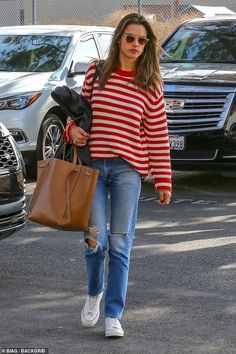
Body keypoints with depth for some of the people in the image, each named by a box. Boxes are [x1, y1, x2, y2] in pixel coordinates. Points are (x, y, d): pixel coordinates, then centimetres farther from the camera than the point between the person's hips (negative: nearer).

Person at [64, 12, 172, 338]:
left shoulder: (150, 85, 1)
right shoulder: (96, 71, 5)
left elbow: (158, 137, 2)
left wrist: (163, 181, 1)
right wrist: (72, 128, -3)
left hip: (128, 170, -1)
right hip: (93, 165, 1)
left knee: (120, 245, 0)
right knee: (95, 240, -5)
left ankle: (113, 316, 10)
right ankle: (94, 293, 26)